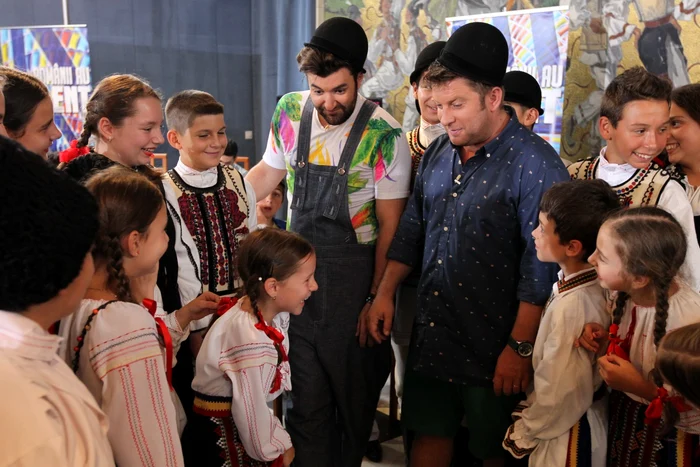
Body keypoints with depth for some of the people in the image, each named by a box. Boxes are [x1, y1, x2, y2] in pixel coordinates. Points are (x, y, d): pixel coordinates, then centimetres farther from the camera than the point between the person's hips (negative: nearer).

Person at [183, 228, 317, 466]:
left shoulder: (274, 314, -5)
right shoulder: (253, 341, -31)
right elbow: (250, 413, -21)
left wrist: (280, 438, -1)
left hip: (239, 427, 8)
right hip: (219, 440, -8)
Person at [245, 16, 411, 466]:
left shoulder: (385, 136, -13)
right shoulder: (290, 112, 0)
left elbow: (390, 225, -9)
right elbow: (268, 173, 15)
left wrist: (377, 298, -9)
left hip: (354, 278, -3)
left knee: (355, 393, 13)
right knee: (306, 399, 9)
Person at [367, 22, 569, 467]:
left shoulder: (535, 163, -16)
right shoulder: (438, 153, 6)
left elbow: (541, 266, -18)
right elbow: (412, 230, 15)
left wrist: (521, 347, -17)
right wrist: (385, 293, 11)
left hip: (494, 344, -6)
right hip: (431, 335, 6)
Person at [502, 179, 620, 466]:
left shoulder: (571, 307, -32)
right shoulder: (595, 285, -6)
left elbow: (557, 395, -24)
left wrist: (524, 432, -9)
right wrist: (529, 409, 9)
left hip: (566, 433, -8)